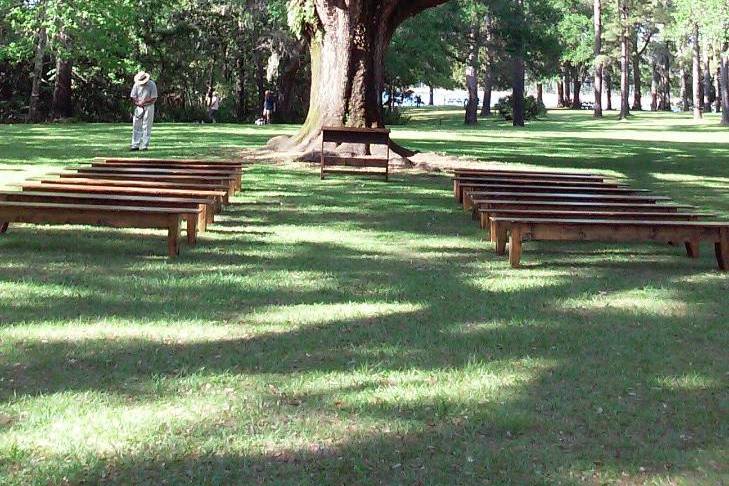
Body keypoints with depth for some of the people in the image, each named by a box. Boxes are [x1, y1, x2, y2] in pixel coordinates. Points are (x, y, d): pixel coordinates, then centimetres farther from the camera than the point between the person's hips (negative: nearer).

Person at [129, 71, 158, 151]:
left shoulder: (152, 85, -8)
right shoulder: (136, 84, 1)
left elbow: (154, 99, -9)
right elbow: (132, 97, 4)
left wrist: (144, 102, -16)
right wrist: (139, 103, -12)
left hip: (148, 107, -3)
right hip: (138, 107, 3)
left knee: (146, 127, -3)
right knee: (136, 126, 1)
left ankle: (144, 146, -1)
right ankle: (135, 145, 3)